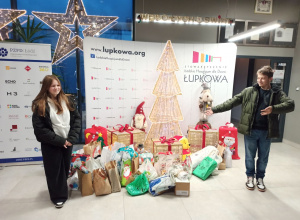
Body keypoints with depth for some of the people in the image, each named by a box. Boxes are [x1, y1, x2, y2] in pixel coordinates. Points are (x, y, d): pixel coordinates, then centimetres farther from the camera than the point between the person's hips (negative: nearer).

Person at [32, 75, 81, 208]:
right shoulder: (40, 104, -9)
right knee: (54, 170, 10)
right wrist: (59, 141, -16)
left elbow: (77, 118, 2)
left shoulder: (66, 100, 3)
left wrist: (72, 138, -10)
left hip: (67, 142, 4)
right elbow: (39, 129, -14)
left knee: (66, 168, 16)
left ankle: (62, 191, 40)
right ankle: (58, 197, 30)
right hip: (51, 144, -3)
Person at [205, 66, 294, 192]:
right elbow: (232, 102, -4)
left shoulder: (277, 93, -1)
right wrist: (215, 109, -10)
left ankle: (260, 178, 37)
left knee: (263, 158, 15)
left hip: (266, 132, 1)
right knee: (250, 156, 13)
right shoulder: (249, 91, -1)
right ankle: (250, 177, 35)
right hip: (250, 130, 0)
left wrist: (273, 109, -31)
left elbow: (290, 104, -14)